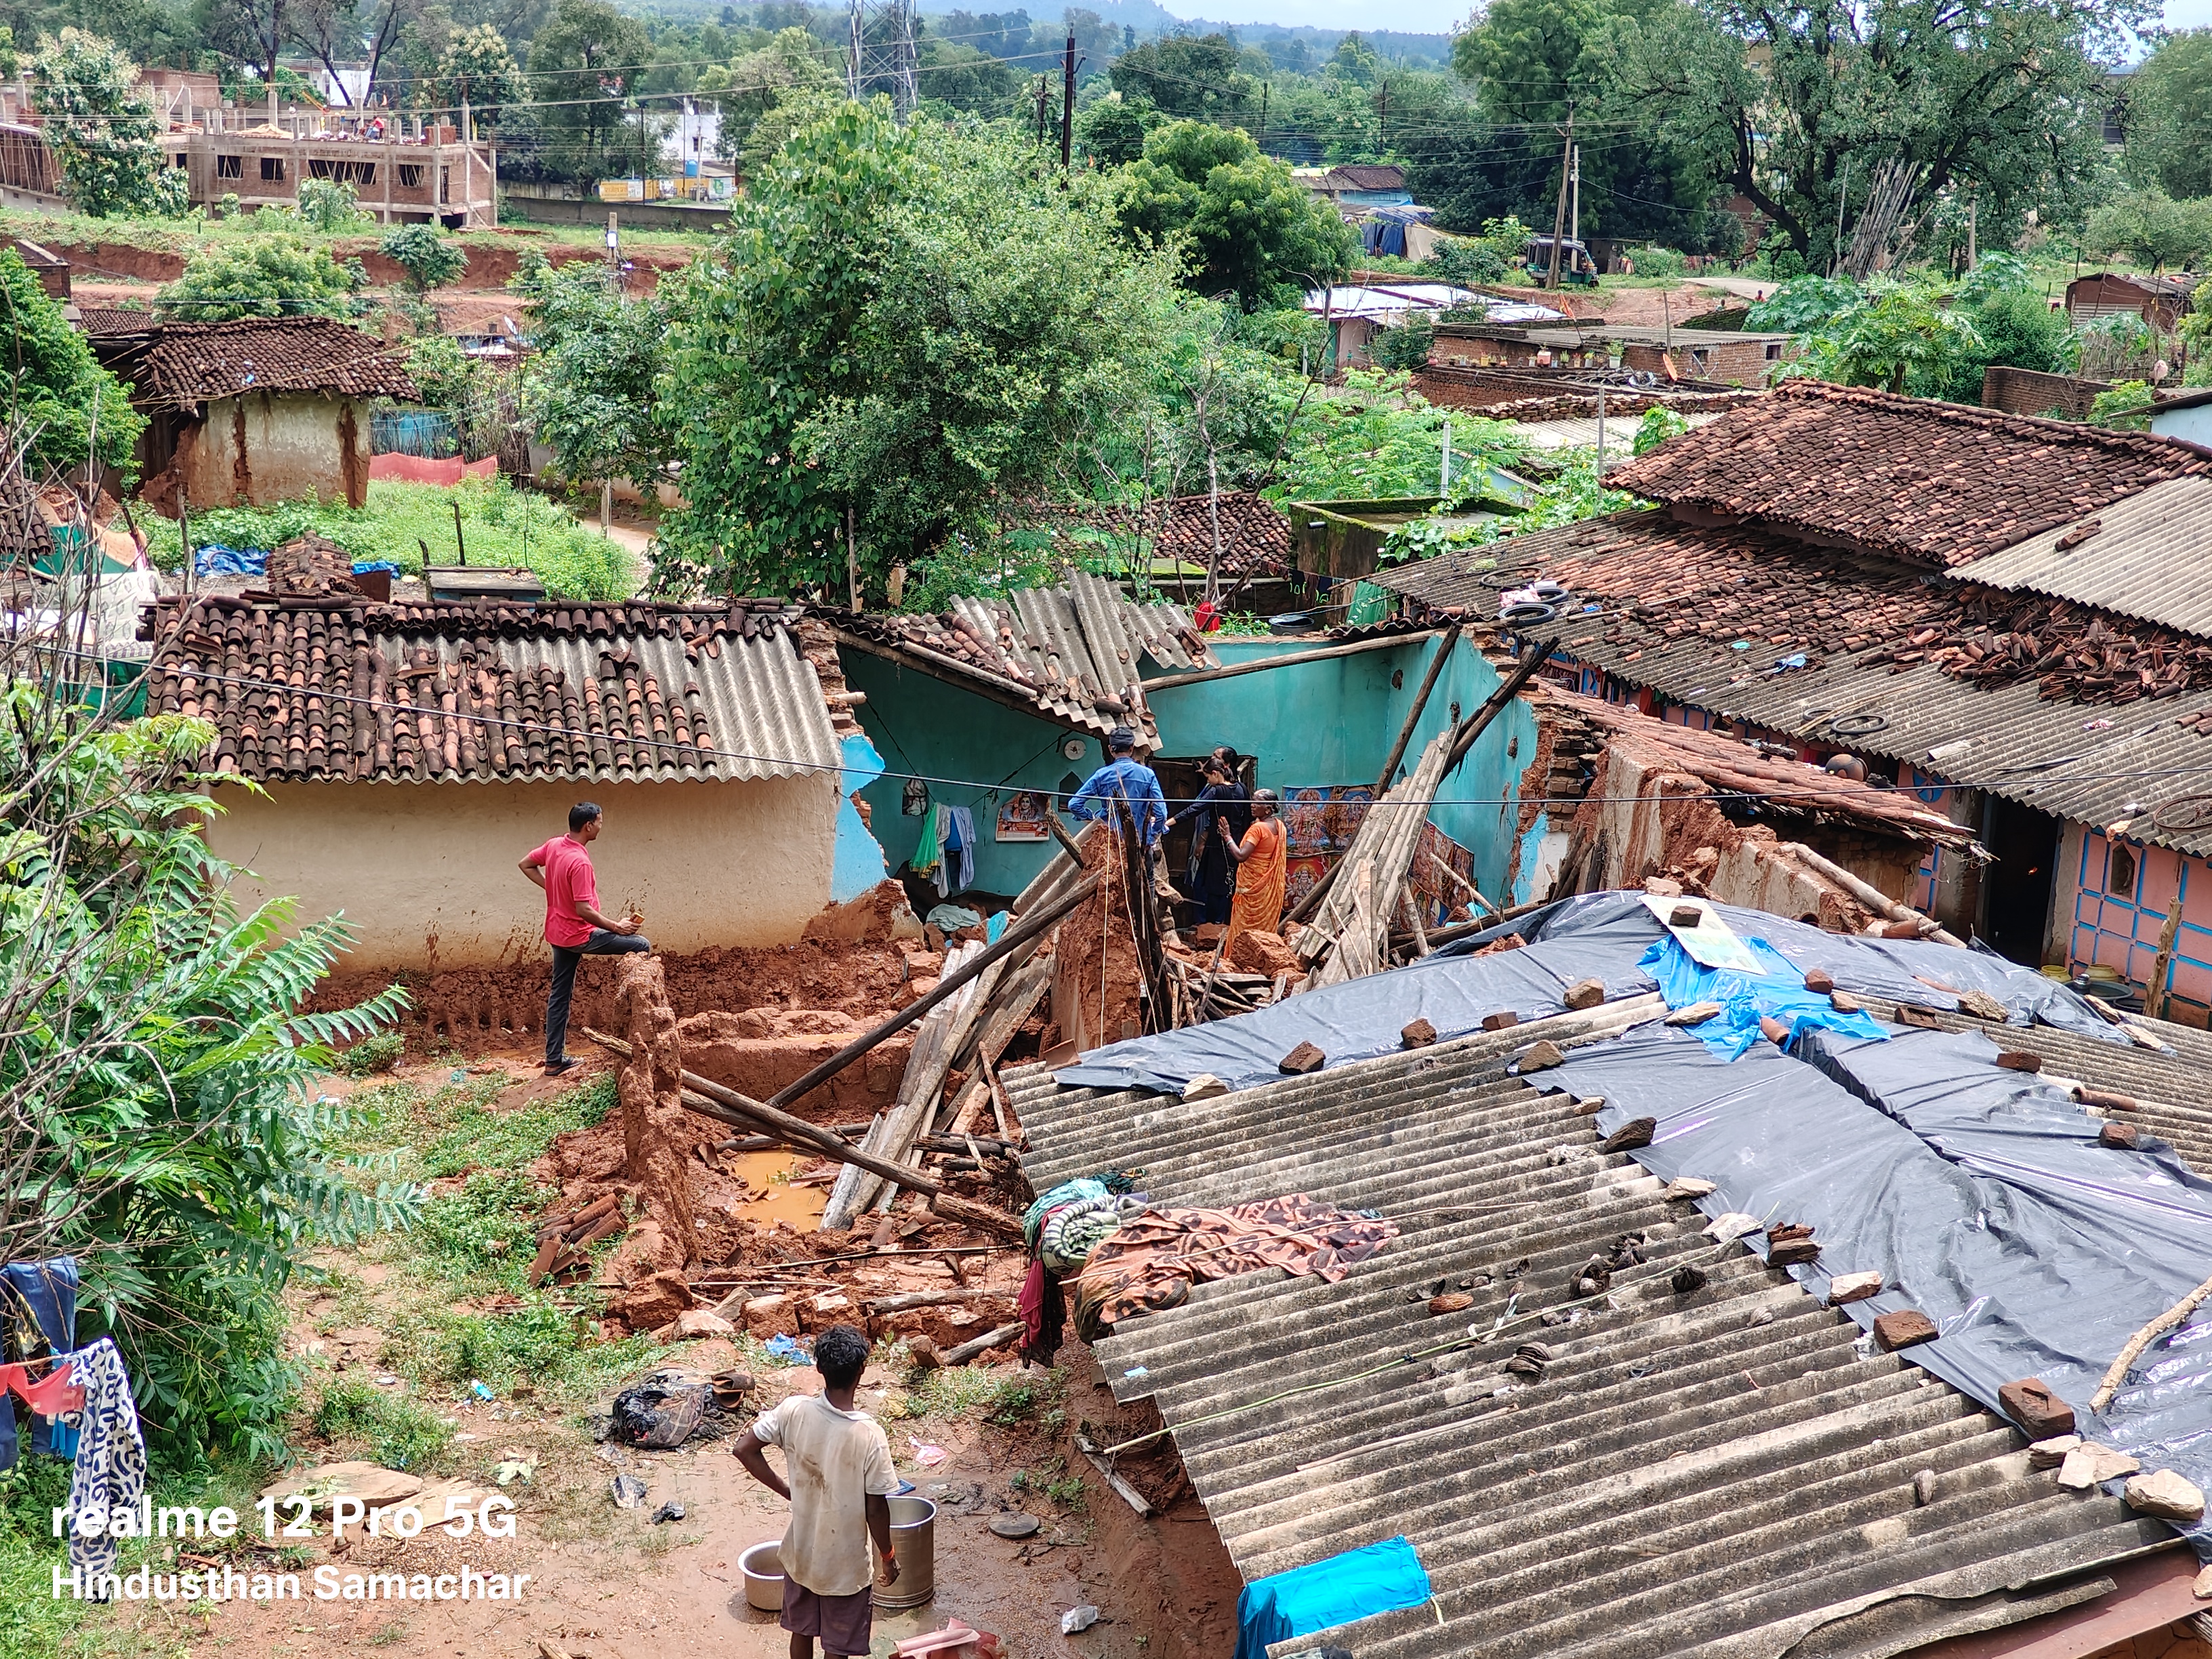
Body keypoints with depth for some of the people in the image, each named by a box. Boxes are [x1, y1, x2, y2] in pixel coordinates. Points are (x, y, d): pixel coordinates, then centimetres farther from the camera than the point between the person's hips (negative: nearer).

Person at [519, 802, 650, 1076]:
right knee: (642, 945, -3)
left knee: (560, 996, 13)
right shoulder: (580, 862, -25)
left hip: (558, 933, 9)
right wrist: (616, 927, -16)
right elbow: (584, 910, -26)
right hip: (579, 936, -9)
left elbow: (526, 865, 18)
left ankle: (554, 1060, 17)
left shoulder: (553, 845, 1)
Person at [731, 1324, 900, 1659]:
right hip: (845, 1565, -4)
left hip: (800, 1552, 4)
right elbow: (876, 1509, -19)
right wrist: (888, 1557, -2)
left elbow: (744, 1449, -7)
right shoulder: (868, 1434, -28)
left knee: (802, 1632, 26)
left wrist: (786, 1491, 4)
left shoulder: (794, 1410, -17)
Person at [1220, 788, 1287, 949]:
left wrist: (1228, 836, -16)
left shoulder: (1258, 828, -20)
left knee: (1244, 928, 0)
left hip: (1253, 887, -8)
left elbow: (1241, 856, -27)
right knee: (1266, 927, 13)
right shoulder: (1279, 826, 4)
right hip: (1271, 886, 8)